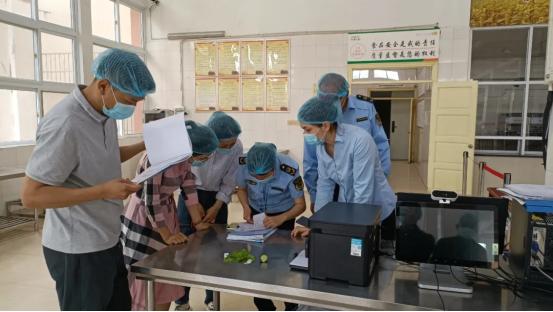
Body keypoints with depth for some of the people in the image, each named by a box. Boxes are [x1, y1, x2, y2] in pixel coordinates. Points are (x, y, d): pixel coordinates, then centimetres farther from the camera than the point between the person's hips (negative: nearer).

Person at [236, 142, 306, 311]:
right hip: (255, 214, 3)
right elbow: (242, 188, -3)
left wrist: (281, 219, -37)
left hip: (282, 215, -3)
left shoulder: (289, 170, -32)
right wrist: (246, 207, -21)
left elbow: (300, 205, -21)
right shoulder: (244, 164, -24)